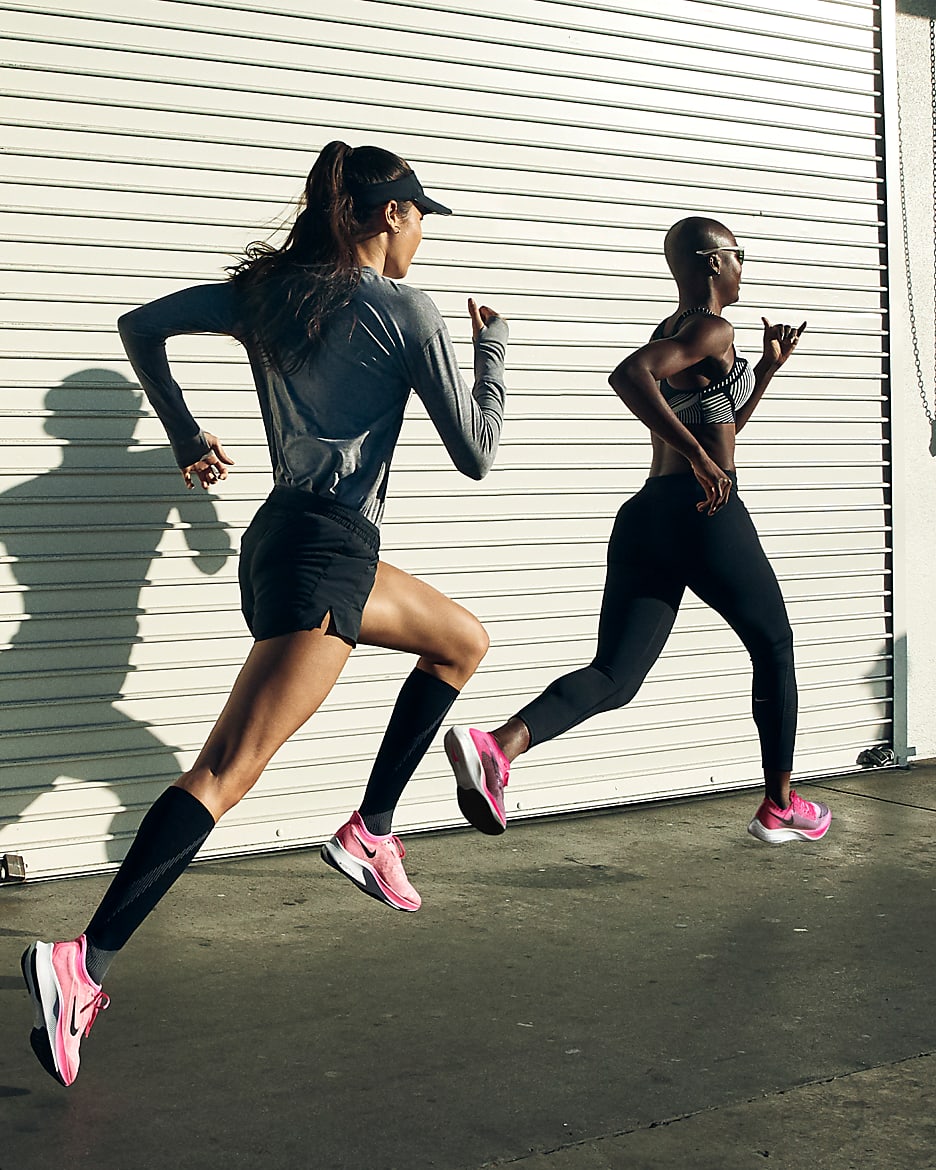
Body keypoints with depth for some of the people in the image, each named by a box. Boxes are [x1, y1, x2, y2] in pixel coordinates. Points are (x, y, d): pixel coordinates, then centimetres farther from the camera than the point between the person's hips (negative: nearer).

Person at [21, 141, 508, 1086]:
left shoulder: (269, 291, 9)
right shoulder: (404, 312, -9)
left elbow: (141, 326, 12)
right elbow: (475, 456, -3)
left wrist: (186, 438, 21)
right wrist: (491, 351, 12)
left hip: (291, 539, 9)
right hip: (323, 555, -9)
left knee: (464, 642, 24)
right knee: (225, 773, -13)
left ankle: (370, 831, 22)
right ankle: (86, 960, -20)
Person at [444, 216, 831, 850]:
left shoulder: (670, 332, 23)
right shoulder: (712, 330, -6)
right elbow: (630, 374, -27)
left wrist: (769, 365, 29)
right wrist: (697, 456, -25)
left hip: (646, 517, 8)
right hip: (706, 518, -8)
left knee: (614, 678, -2)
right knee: (775, 648, 15)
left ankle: (496, 744, -29)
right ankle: (781, 806, 26)